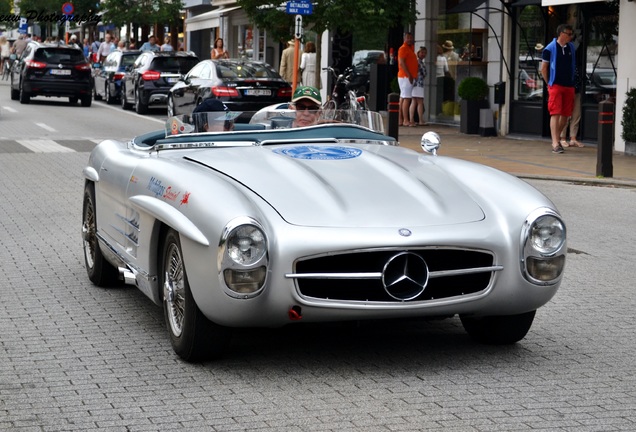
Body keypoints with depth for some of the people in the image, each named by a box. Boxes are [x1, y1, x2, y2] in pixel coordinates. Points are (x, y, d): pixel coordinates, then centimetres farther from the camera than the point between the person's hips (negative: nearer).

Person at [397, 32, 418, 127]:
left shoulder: (411, 48, 19)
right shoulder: (403, 48, -10)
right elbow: (401, 62, -19)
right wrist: (409, 75, -22)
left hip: (410, 77, 10)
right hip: (405, 76, -10)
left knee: (403, 98, 9)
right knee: (406, 98, -12)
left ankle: (400, 120, 11)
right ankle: (405, 120, -14)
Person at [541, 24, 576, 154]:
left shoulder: (571, 47, 8)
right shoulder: (550, 49, -6)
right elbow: (543, 68, 1)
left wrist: (572, 81, 14)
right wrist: (549, 83, 5)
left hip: (569, 86, 5)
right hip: (555, 85, -5)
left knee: (565, 114, 8)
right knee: (555, 114, -9)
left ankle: (557, 137, 26)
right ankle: (555, 143, -12)